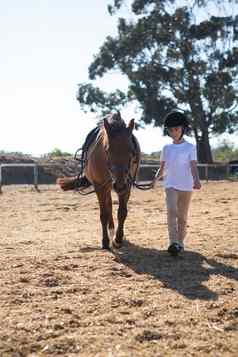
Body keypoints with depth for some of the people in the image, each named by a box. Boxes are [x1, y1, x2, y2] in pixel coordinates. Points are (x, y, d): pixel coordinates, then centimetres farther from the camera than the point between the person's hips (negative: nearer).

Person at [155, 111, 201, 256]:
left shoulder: (190, 147, -1)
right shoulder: (166, 148, 9)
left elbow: (193, 167, -12)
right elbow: (162, 169, 13)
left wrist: (196, 180, -31)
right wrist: (156, 179, -7)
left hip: (186, 186, -1)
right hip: (170, 185, 1)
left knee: (182, 216, 7)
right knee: (171, 211, -20)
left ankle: (180, 242, 21)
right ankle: (173, 242, -28)